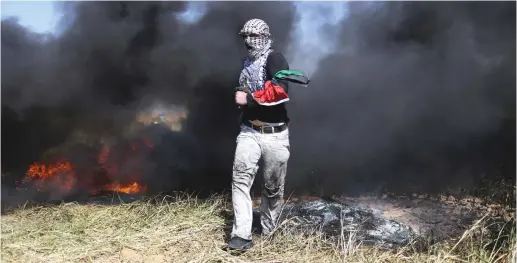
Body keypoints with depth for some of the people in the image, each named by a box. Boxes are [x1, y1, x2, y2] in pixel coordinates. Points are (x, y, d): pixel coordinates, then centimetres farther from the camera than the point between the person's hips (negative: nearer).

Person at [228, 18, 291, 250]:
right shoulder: (247, 63, 16)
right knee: (240, 178, -13)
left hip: (275, 134, -5)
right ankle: (242, 235, -11)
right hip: (249, 131, 5)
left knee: (273, 186, 8)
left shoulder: (274, 59, -7)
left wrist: (249, 98, -20)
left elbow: (280, 91, -24)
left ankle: (268, 231, 28)